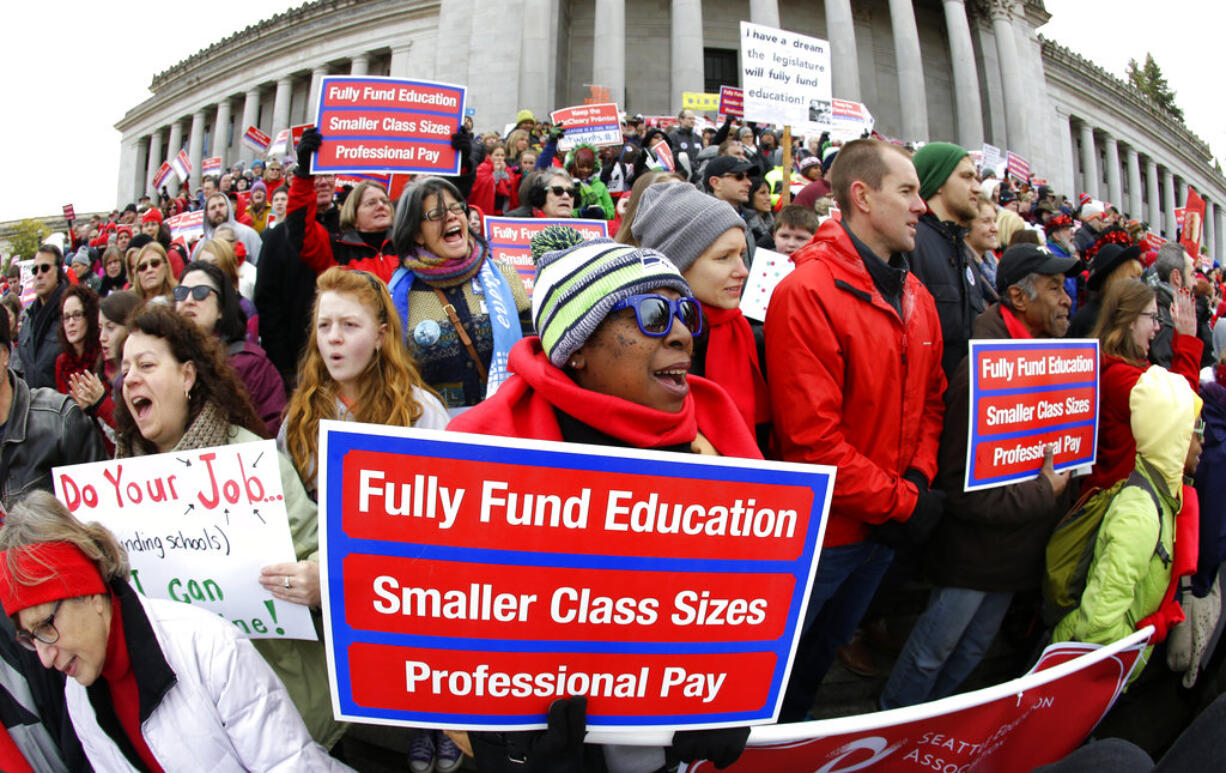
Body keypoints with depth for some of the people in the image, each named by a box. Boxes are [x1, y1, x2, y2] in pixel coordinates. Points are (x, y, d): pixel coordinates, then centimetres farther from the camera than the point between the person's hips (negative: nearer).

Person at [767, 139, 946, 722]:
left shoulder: (917, 298, 5)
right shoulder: (807, 291, -22)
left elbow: (930, 399, 12)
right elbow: (812, 438, -26)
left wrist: (921, 478, -5)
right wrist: (902, 501, -19)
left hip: (886, 529, 8)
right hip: (821, 528, -8)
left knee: (830, 643, 27)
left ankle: (791, 732, 50)